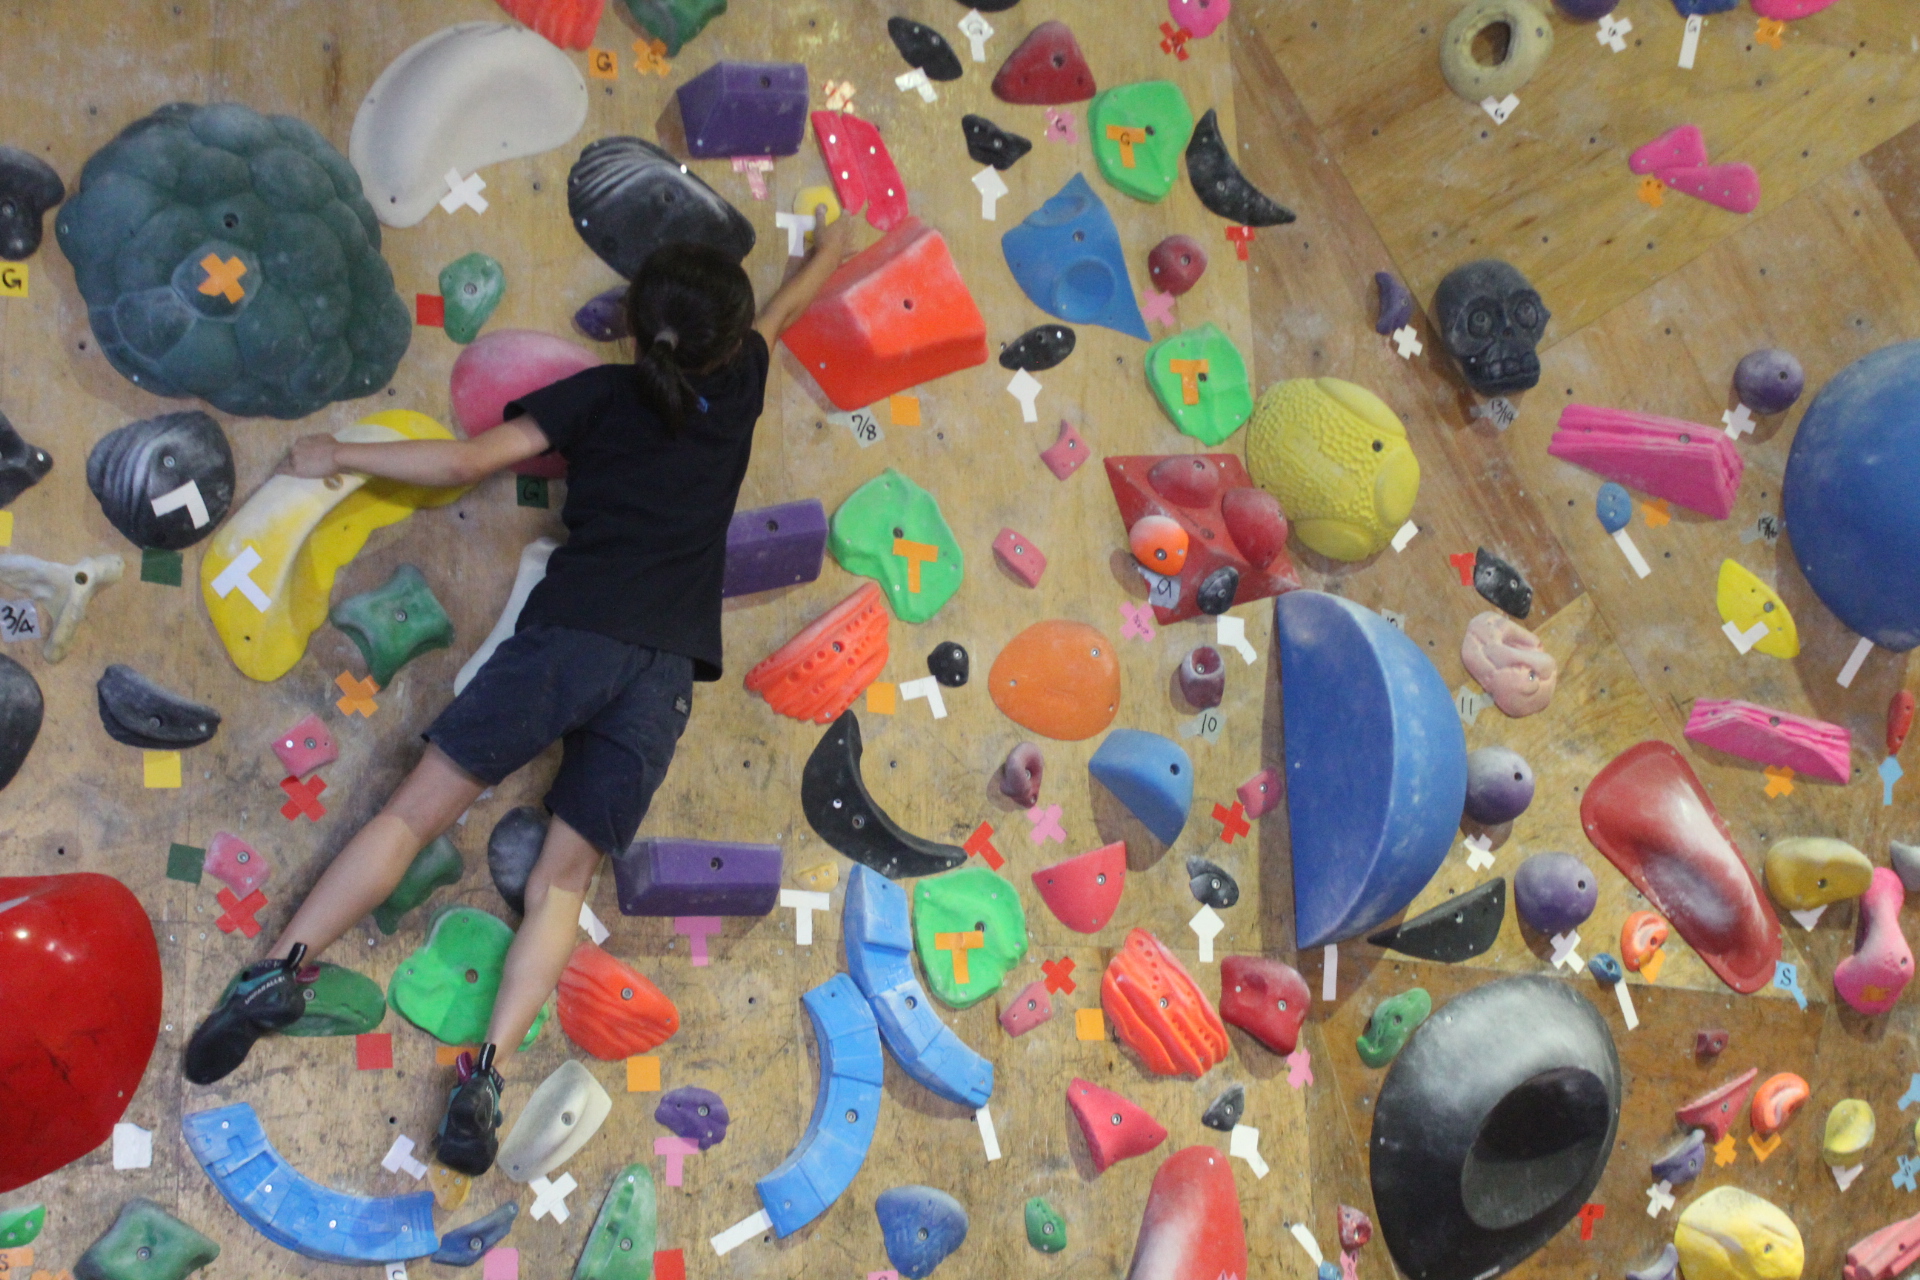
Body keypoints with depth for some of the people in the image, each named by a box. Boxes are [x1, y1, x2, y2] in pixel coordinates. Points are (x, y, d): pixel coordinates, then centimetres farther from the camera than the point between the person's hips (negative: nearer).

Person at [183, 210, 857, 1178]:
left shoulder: (602, 396, 8)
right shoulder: (736, 391, 14)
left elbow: (468, 462, 2)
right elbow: (784, 312, 36)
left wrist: (339, 458, 13)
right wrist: (830, 249, 56)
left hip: (568, 636, -2)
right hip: (664, 672, 2)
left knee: (415, 812, 3)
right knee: (563, 878, 5)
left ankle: (280, 970, -10)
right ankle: (487, 1073, -12)